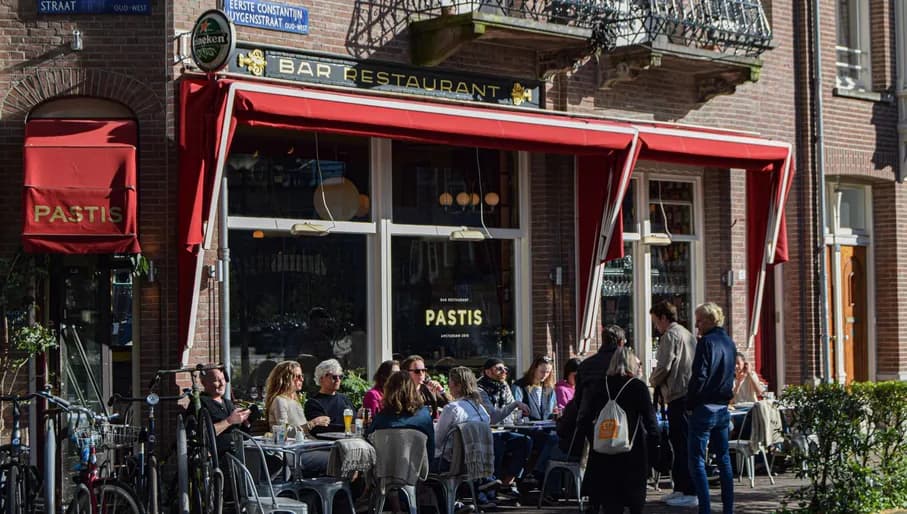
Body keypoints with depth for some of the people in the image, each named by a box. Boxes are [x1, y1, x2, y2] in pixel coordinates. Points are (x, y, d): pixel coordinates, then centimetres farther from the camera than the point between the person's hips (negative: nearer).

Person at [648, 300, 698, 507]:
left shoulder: (670, 336, -10)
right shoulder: (687, 334, 19)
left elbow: (664, 366, -17)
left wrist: (653, 381, 2)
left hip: (678, 396, -10)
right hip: (690, 394, 10)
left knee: (682, 444, -8)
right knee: (679, 442, 15)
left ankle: (690, 493, -8)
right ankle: (680, 488, 20)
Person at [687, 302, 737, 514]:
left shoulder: (706, 342, -13)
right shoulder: (729, 343, 12)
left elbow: (699, 377, -17)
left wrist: (690, 405, -10)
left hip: (704, 408, -8)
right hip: (723, 408, 8)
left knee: (697, 460, -5)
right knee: (723, 459, 14)